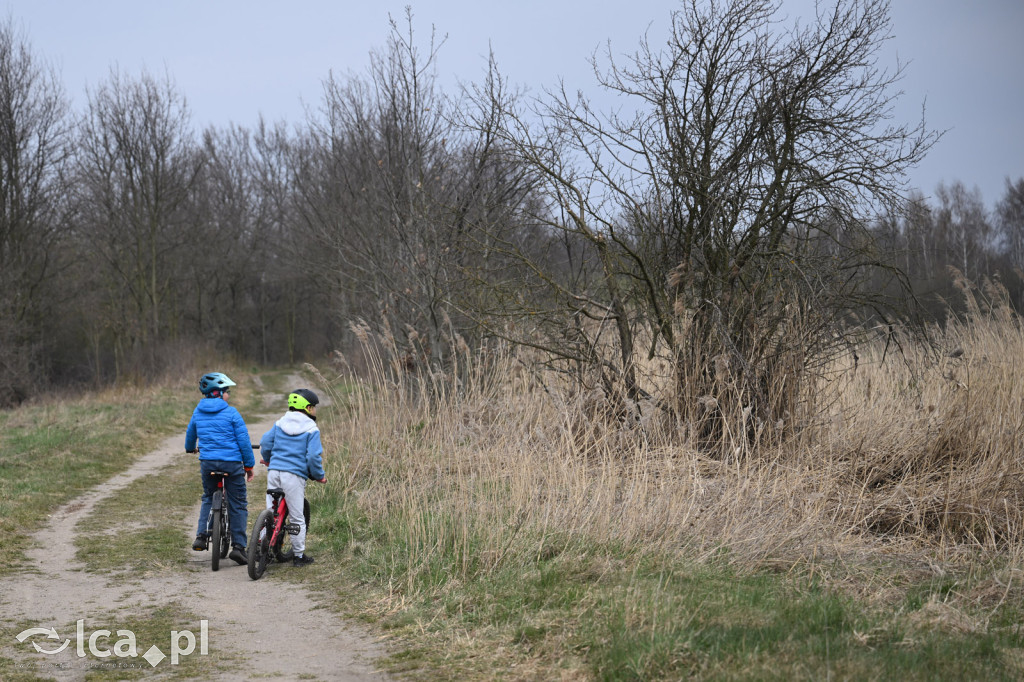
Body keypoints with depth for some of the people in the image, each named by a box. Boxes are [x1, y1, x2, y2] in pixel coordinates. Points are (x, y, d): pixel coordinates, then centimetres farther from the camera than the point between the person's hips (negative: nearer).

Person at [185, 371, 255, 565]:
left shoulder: (198, 412, 7)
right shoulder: (230, 413, -8)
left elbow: (190, 434, 24)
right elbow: (244, 440, -7)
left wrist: (190, 448, 46)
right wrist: (249, 464, 2)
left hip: (207, 462, 4)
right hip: (232, 462, -4)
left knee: (208, 498, 26)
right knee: (238, 505, 5)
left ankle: (201, 536, 10)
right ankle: (238, 546, 1)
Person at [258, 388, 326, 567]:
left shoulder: (280, 423, 11)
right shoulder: (311, 429, -3)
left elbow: (265, 444, 10)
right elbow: (314, 456, -10)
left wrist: (268, 461, 30)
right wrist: (320, 476, 5)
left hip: (274, 471, 4)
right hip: (294, 474, -4)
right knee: (297, 518, 5)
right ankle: (299, 555, 10)